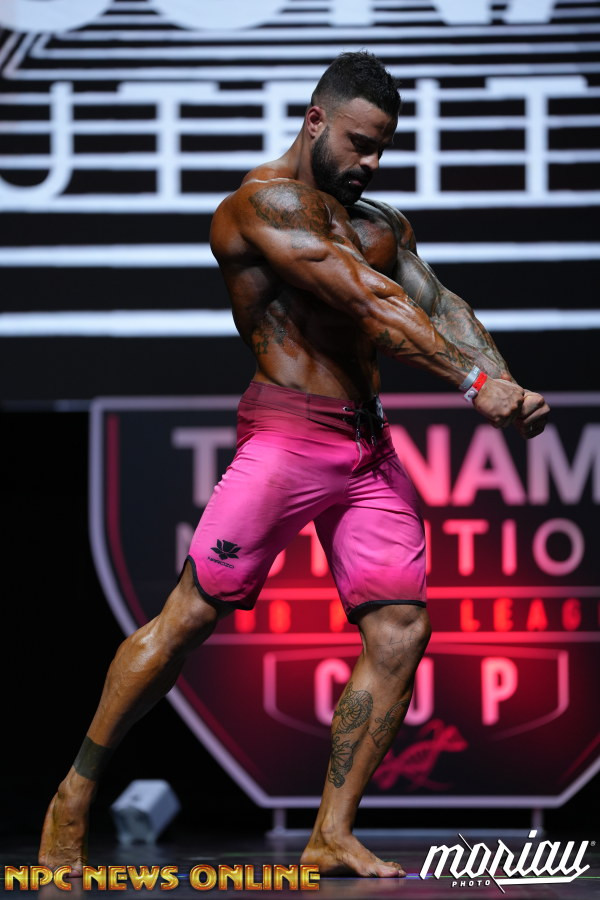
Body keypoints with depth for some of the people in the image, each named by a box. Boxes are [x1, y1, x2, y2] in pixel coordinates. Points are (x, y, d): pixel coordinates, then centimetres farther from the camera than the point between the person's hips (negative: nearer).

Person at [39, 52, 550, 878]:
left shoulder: (379, 224, 20)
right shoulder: (262, 202, -8)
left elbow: (439, 304, 8)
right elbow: (369, 302, -17)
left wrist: (504, 384, -11)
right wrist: (473, 380, -22)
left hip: (369, 449, 8)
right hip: (287, 434, -8)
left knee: (400, 633, -2)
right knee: (189, 618, -8)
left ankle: (330, 840, 2)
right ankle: (75, 795, 4)